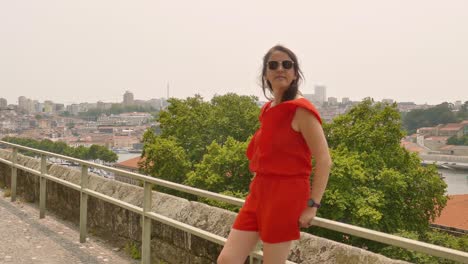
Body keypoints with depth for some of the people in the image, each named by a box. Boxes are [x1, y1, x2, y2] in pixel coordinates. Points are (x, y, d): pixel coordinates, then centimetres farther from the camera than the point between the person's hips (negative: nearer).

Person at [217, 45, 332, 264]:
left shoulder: (301, 110, -12)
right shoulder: (269, 109, 11)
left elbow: (324, 160, -15)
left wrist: (312, 205, -17)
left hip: (286, 196, -8)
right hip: (259, 192, 8)